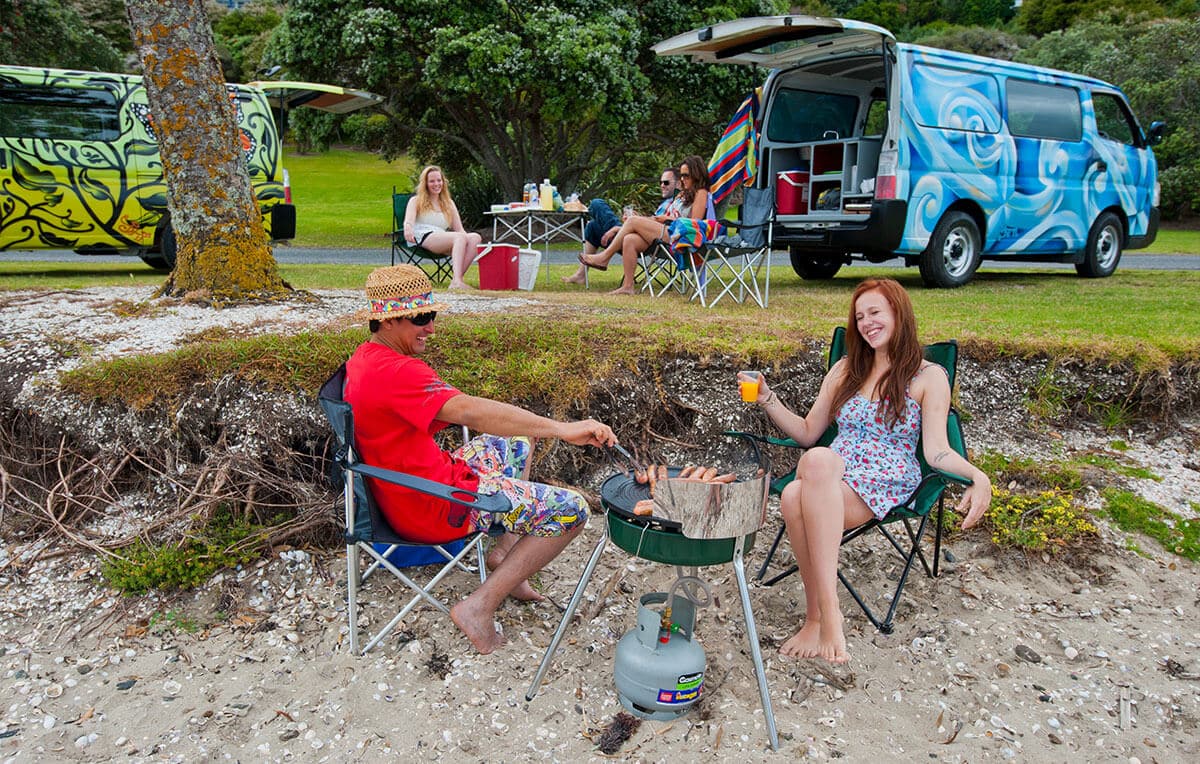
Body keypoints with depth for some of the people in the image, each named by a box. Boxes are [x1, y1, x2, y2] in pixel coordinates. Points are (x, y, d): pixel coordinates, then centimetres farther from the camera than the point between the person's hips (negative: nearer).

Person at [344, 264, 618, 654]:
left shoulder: (363, 360, 7)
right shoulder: (395, 372, -26)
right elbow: (469, 411, -38)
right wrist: (562, 429, -41)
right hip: (435, 508, -11)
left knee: (518, 441, 27)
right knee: (571, 509, -11)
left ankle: (505, 550, 21)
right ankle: (479, 607, -8)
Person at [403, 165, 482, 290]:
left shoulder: (449, 204, 28)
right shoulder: (416, 201, 18)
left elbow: (459, 229, 19)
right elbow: (409, 221, -3)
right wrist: (408, 229, -28)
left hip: (443, 242, 4)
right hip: (424, 239, -4)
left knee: (475, 237, -26)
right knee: (461, 237, -33)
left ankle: (455, 280, -41)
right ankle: (457, 281, -51)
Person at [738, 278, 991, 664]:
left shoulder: (928, 377, 6)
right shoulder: (846, 369, 20)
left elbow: (936, 451, -3)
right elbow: (808, 432, 20)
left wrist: (978, 476, -23)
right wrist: (767, 399, 7)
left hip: (884, 486, -4)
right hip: (828, 474, 4)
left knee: (802, 499, -37)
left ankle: (818, 614, -28)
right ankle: (826, 611, -31)